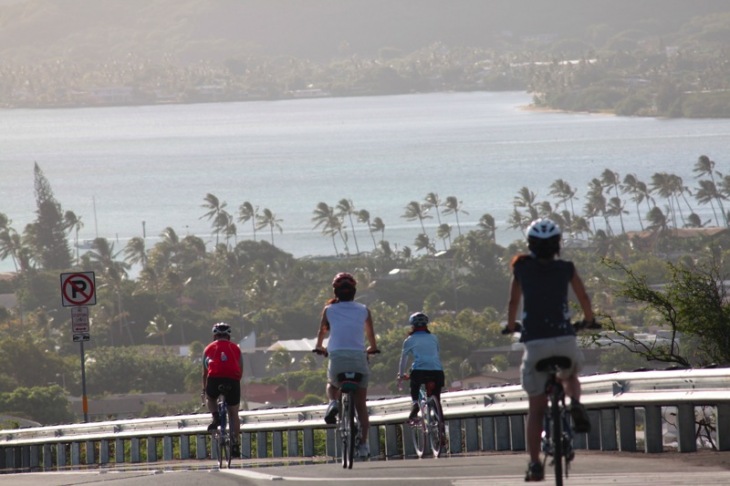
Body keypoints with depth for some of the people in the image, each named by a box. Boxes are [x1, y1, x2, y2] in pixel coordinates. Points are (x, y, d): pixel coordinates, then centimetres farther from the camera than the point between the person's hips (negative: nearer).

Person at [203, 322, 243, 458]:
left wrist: (204, 389, 39)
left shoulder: (209, 349, 21)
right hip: (233, 380, 1)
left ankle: (215, 417, 4)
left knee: (210, 398, 32)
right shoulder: (236, 348, 22)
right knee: (234, 414, 13)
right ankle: (235, 444, 6)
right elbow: (241, 371, 26)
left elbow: (205, 372, 26)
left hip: (215, 379, -1)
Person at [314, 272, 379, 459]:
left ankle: (333, 402, -2)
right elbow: (370, 334, 23)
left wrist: (319, 347, 44)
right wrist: (373, 348, 45)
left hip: (337, 357, 0)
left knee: (332, 385, 30)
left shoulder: (329, 310, 9)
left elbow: (322, 331, 23)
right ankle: (363, 443, 1)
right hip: (359, 358, 0)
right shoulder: (363, 310, 11)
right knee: (361, 404, 8)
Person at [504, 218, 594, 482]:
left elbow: (513, 302, 15)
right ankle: (575, 404, 1)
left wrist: (510, 325, 34)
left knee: (536, 408, 8)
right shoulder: (566, 269, 6)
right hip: (565, 339, 1)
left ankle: (535, 464, 2)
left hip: (535, 341, -1)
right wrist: (589, 319, 37)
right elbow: (583, 297, 17)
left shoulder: (522, 268, 5)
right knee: (571, 376, 34)